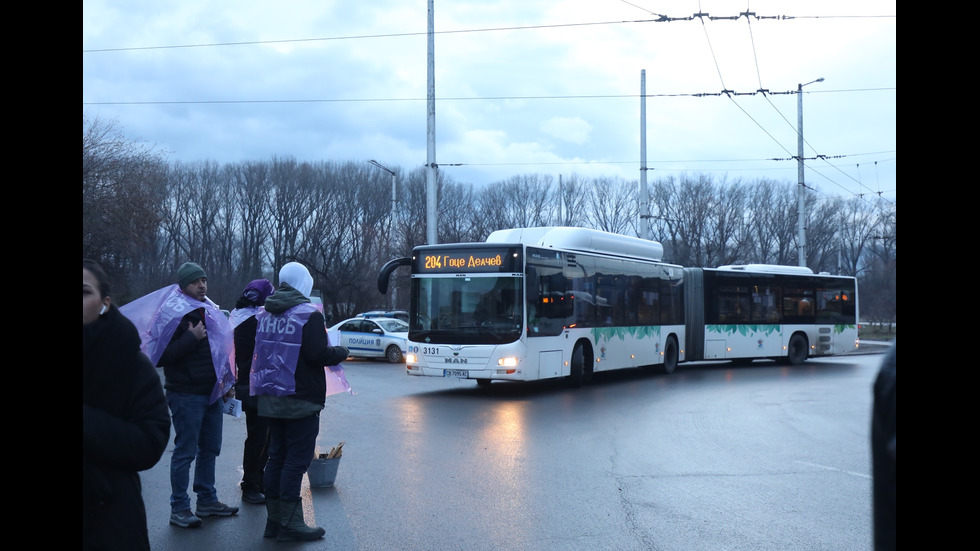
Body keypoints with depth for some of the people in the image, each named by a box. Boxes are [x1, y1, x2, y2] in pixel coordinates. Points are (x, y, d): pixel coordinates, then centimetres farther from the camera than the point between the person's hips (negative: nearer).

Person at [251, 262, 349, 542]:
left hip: (270, 398, 7)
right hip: (299, 400, -7)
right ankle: (289, 523, 0)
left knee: (277, 455, 14)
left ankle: (274, 519, 19)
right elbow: (319, 355, -20)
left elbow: (259, 351, 13)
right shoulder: (309, 314, -14)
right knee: (297, 459, -2)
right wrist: (341, 352, -2)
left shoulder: (263, 314, 9)